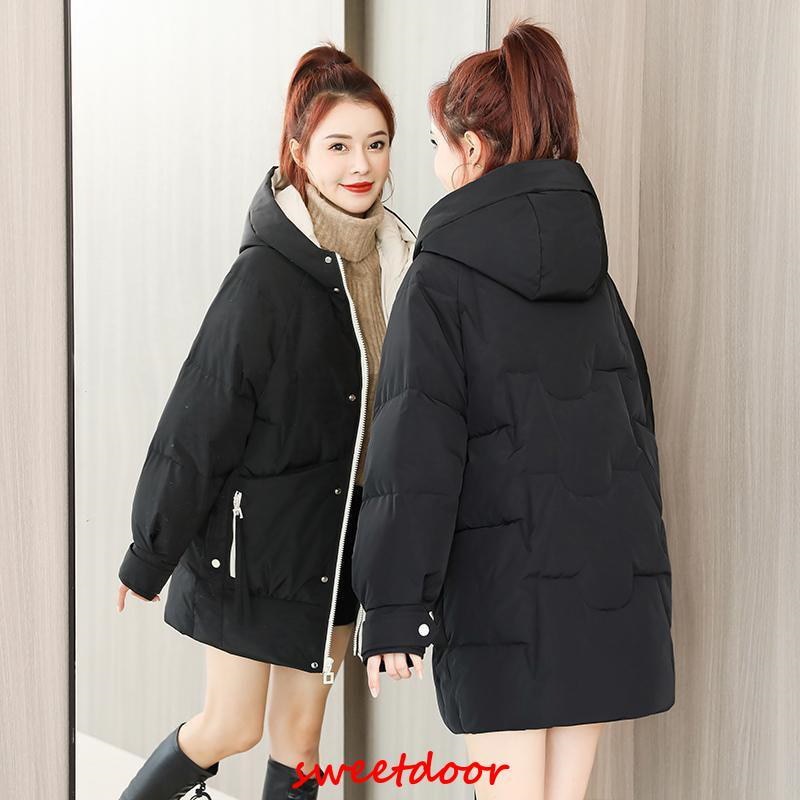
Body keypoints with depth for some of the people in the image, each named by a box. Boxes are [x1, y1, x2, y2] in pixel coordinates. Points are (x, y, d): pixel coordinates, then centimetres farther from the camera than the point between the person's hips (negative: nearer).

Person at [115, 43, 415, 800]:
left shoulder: (396, 259, 0)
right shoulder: (268, 272, -19)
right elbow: (200, 419, -15)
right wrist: (149, 556, -9)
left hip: (335, 539, 5)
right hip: (251, 539, -5)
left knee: (299, 735, 12)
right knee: (231, 729, 4)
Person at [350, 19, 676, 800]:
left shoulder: (441, 276, -7)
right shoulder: (591, 272, 10)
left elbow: (416, 452, -13)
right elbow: (637, 418, 14)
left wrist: (392, 607, -11)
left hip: (499, 587, -5)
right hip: (605, 576, 5)